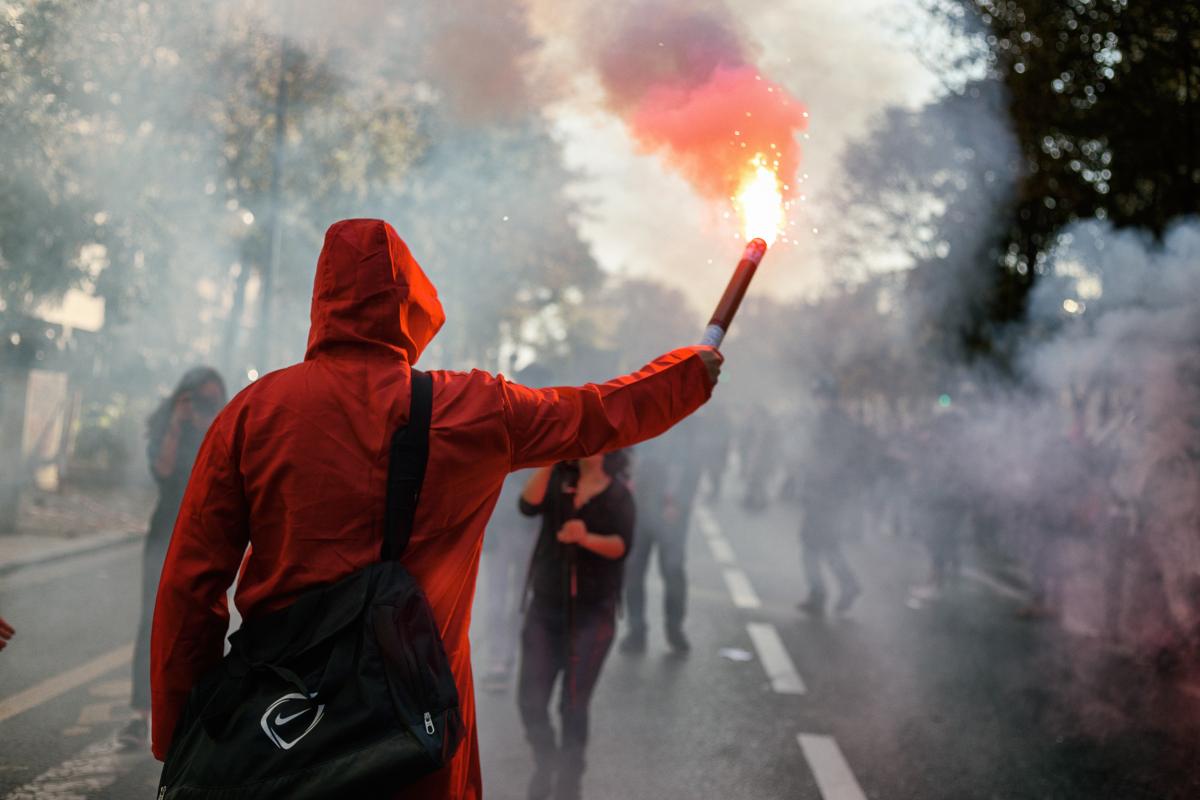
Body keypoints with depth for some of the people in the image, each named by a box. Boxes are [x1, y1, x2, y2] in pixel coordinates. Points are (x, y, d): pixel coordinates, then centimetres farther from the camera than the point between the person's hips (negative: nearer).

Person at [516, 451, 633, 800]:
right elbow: (529, 505, -14)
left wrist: (586, 538, -32)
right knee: (530, 699, 2)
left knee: (573, 705, 1)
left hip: (592, 613, -3)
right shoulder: (560, 478, 3)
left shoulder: (618, 493, -3)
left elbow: (621, 546, -14)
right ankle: (545, 764, 29)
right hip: (545, 606, 3)